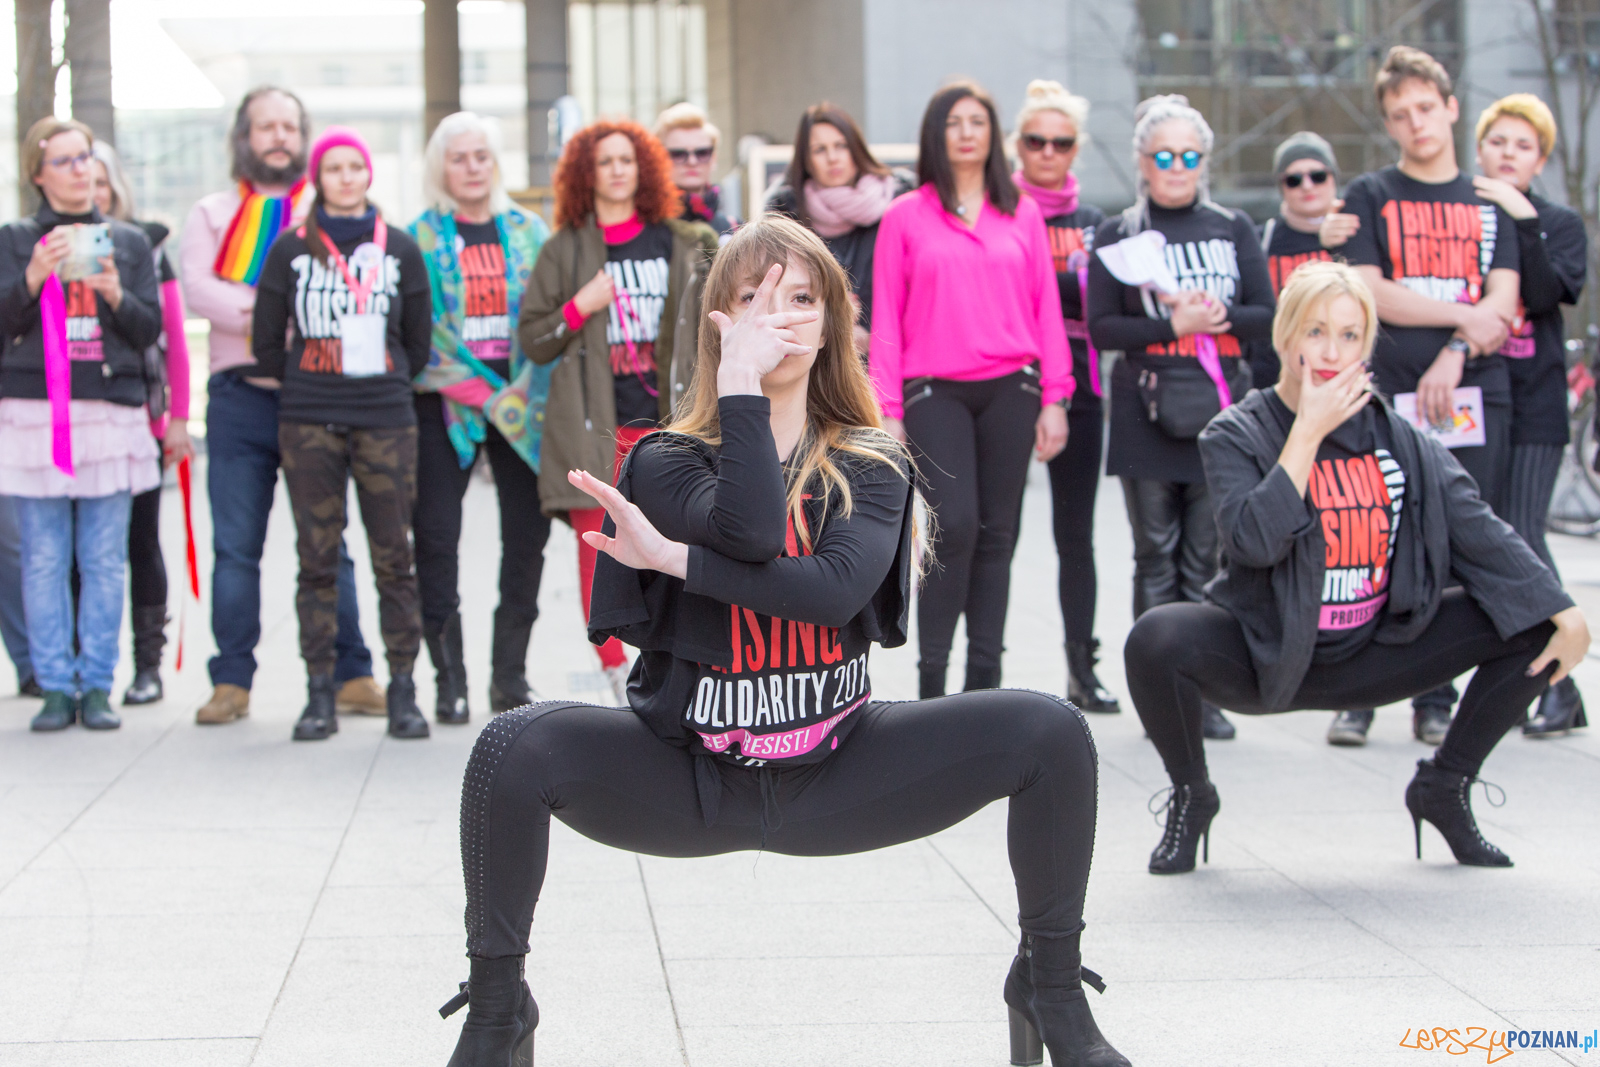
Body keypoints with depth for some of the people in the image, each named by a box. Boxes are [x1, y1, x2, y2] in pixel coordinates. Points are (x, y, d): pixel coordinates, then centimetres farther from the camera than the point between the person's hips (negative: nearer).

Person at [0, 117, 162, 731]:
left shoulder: (129, 242, 14)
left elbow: (150, 331, 8)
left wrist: (117, 295, -11)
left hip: (112, 412, 1)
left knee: (105, 560, -2)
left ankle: (97, 687, 4)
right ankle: (55, 687, 3)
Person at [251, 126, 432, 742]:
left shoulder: (399, 249, 9)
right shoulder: (291, 249, 6)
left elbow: (418, 339, 15)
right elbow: (267, 339, 10)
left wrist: (387, 386, 11)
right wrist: (304, 385, 11)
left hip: (386, 421, 0)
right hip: (308, 424, 0)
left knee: (394, 558, -2)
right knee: (317, 558, 0)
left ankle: (402, 691, 4)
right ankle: (319, 694, 5)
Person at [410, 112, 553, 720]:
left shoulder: (529, 232, 11)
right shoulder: (420, 237, 4)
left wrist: (524, 392, -5)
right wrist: (477, 392, -10)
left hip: (522, 405, 2)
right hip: (444, 402, -2)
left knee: (527, 534, 1)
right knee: (436, 538, -7)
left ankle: (510, 673, 11)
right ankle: (449, 678, -1)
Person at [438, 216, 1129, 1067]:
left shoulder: (872, 465, 1)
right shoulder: (664, 461, -4)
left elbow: (840, 584, -20)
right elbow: (754, 533, -27)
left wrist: (676, 559, -21)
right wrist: (743, 380, -20)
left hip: (833, 772, 2)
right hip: (691, 775, -1)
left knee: (1053, 732, -18)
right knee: (516, 747, -30)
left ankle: (1052, 991, 1)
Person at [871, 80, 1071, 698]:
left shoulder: (1023, 213, 11)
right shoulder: (905, 217, 6)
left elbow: (1046, 308, 10)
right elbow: (887, 320, 4)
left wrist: (1053, 398, 4)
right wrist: (888, 411, -2)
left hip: (1010, 391, 3)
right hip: (934, 392, -2)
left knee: (997, 533, 5)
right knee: (954, 525, -15)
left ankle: (985, 681, 12)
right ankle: (931, 676, -5)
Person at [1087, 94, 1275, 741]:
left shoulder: (1233, 230, 12)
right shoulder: (1118, 236, 6)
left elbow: (1267, 316, 6)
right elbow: (1101, 327, -2)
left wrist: (1221, 316, -14)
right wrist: (1175, 325, -14)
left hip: (1220, 409, 1)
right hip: (1147, 414, -1)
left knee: (1207, 559, 1)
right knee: (1156, 557, 0)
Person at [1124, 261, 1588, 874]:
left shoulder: (1401, 440, 0)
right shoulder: (1235, 436, -9)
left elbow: (1479, 532, -5)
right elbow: (1254, 542, -26)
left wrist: (1563, 613, -16)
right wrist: (1309, 431, -24)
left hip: (1373, 657, 3)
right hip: (1266, 660, -3)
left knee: (1536, 626, -9)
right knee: (1156, 639, -34)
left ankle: (1443, 788, 10)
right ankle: (1191, 797, -4)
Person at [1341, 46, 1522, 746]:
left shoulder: (1489, 203, 14)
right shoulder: (1370, 197, 10)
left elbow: (1502, 304, 4)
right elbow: (1374, 294, -2)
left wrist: (1453, 356, -12)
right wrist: (1464, 317, -6)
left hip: (1477, 392, 2)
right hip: (1392, 395, -2)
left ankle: (1436, 699, 5)